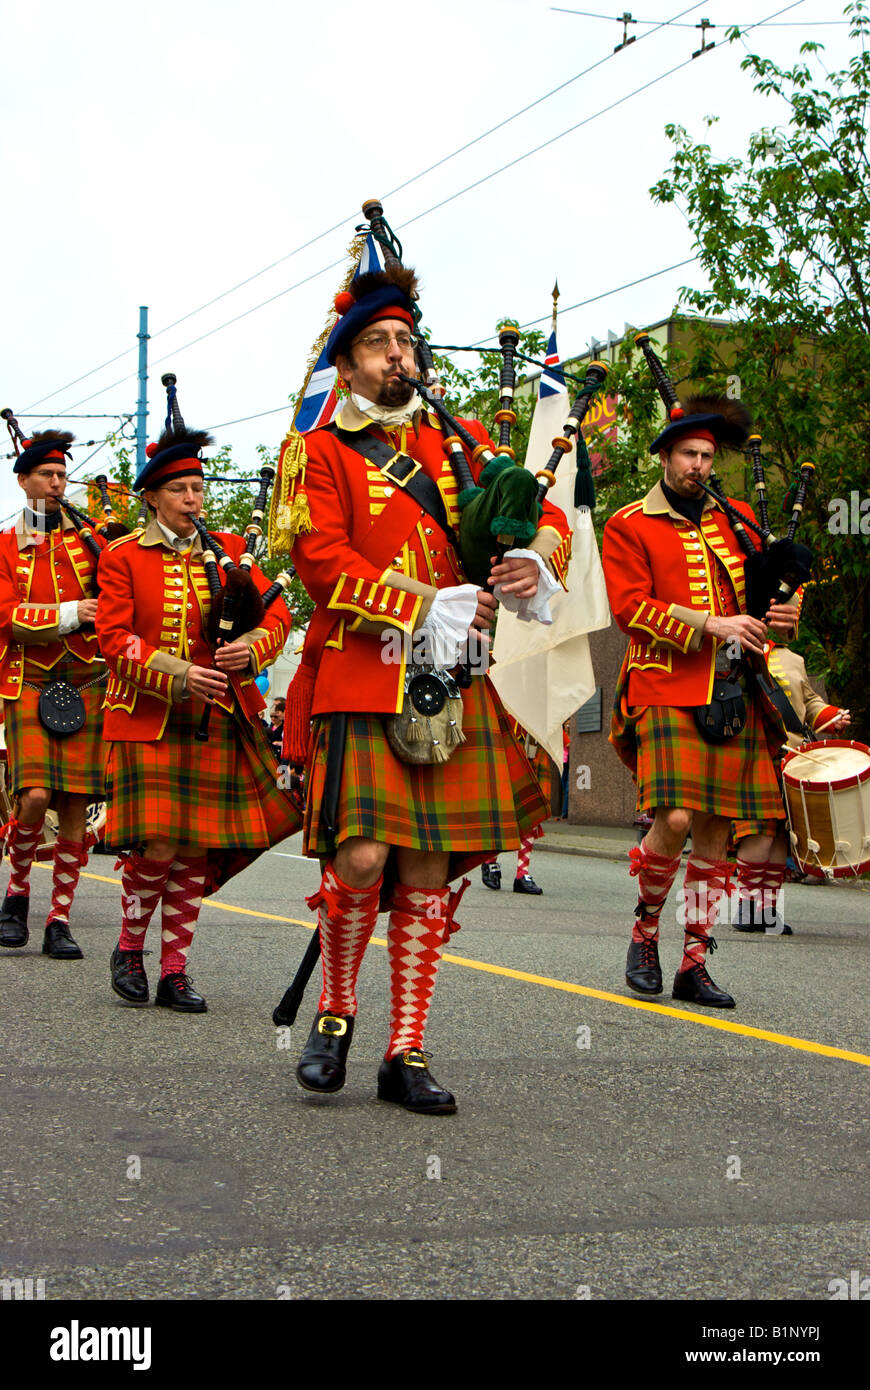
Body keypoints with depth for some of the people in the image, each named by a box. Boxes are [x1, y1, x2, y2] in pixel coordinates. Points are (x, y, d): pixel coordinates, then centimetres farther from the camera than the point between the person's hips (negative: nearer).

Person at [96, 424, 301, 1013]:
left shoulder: (230, 549, 11)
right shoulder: (123, 556, 3)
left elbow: (277, 616, 8)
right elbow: (115, 638, -4)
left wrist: (250, 650, -14)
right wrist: (177, 676, -18)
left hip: (218, 720, 3)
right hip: (149, 719, -3)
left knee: (196, 850, 3)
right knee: (158, 845, -12)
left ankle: (176, 971, 11)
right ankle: (130, 950, 12)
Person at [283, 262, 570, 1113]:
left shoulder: (456, 438, 17)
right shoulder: (322, 451, 4)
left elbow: (542, 506, 18)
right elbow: (325, 563, -8)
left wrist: (534, 560, -6)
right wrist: (433, 607, -15)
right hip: (360, 680, -4)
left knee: (428, 867, 3)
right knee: (362, 858, -15)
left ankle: (407, 1054, 11)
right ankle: (335, 1012, 11)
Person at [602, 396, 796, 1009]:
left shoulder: (737, 518, 19)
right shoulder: (628, 526, 5)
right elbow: (630, 606, -6)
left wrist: (776, 614, 1)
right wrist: (710, 625, -16)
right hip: (667, 689, -4)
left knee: (716, 829, 3)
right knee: (676, 819, -17)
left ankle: (695, 963, 11)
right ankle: (645, 931, 8)